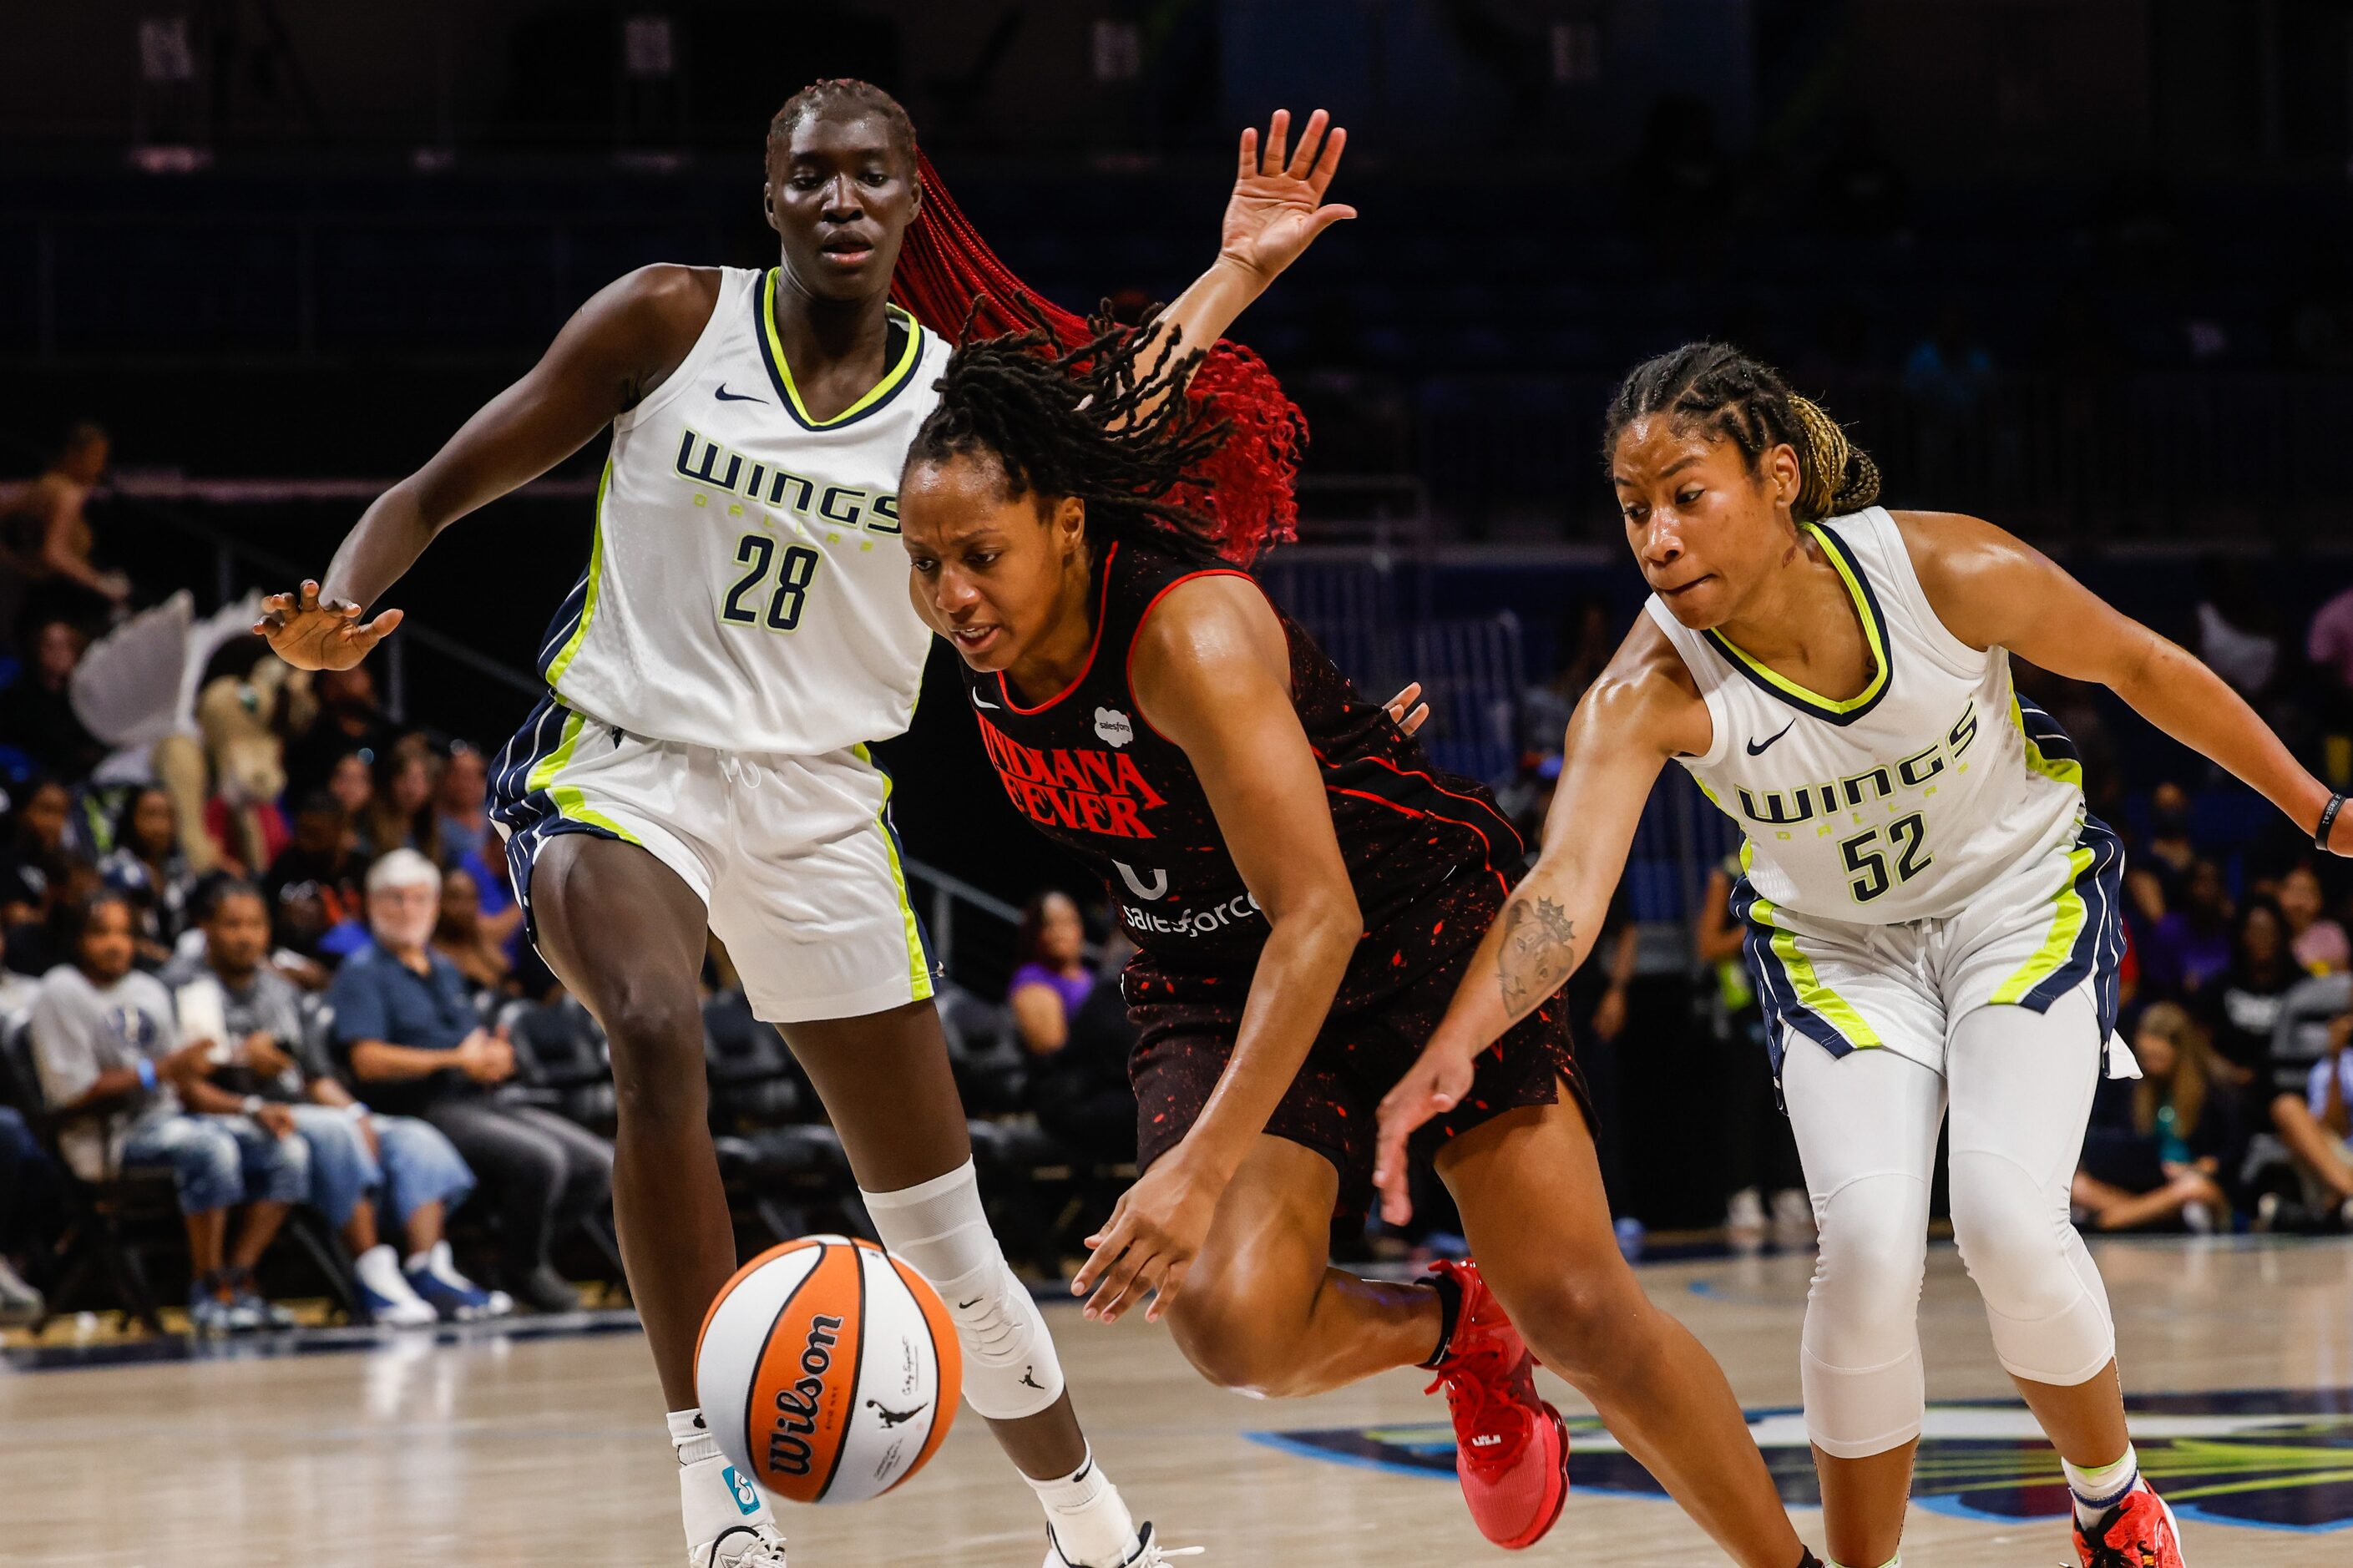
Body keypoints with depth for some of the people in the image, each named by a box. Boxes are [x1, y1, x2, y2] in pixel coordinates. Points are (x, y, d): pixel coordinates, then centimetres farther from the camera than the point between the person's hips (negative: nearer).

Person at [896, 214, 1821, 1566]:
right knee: (1233, 1325, -22)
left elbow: (1320, 920, -37)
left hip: (1412, 913, -5)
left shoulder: (1190, 633, -32)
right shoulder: (985, 621, -12)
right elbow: (1131, 380, 8)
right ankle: (1452, 1331, 11)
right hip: (1217, 978, 5)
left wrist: (1204, 1165, -46)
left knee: (1581, 1311, -8)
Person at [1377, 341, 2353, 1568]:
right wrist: (1451, 1051, -57)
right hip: (1838, 949, 1)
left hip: (2022, 900, -1)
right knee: (1867, 1251, -19)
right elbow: (1565, 887, -39)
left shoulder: (1948, 571, -26)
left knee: (2007, 1222, -21)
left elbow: (2139, 666, -9)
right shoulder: (1648, 692, -26)